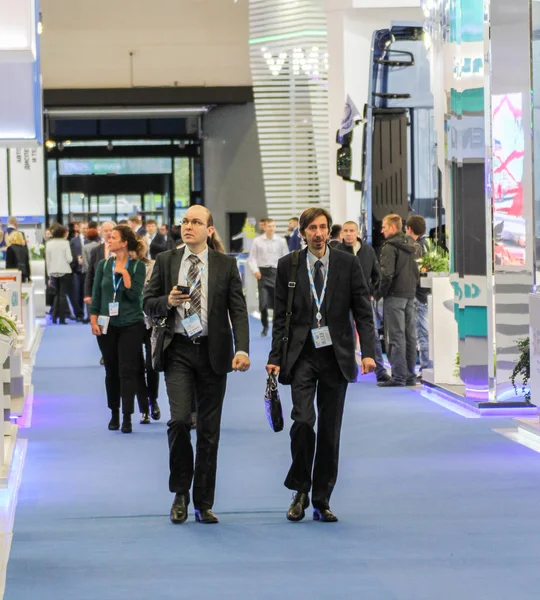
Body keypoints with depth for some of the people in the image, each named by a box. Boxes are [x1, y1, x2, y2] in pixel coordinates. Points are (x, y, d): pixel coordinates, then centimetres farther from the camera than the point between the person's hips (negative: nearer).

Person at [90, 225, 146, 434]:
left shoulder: (137, 266, -3)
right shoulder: (103, 265, 5)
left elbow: (135, 294, -13)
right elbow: (96, 294, 7)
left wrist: (125, 273, -15)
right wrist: (93, 320, 0)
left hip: (131, 324, -3)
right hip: (107, 325, 3)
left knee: (127, 370, -7)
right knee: (111, 370, 9)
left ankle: (127, 417, -6)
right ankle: (114, 414, 22)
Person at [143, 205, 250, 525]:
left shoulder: (226, 265, 3)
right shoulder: (166, 261, 6)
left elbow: (238, 310, -2)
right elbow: (148, 303, 9)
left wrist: (242, 349, -15)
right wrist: (168, 302, -14)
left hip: (213, 353, 0)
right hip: (178, 351, 0)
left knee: (209, 429, 4)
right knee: (180, 419, -16)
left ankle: (204, 503, 14)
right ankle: (181, 492, 4)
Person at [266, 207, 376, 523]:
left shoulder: (348, 264, 2)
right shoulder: (288, 265, 4)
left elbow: (363, 311, 2)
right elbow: (281, 316, 6)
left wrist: (368, 352, -10)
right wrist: (275, 357, 0)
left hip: (336, 355, 1)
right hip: (302, 354, -1)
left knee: (330, 429, 4)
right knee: (303, 420, -16)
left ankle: (322, 501, 14)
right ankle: (300, 491, 2)